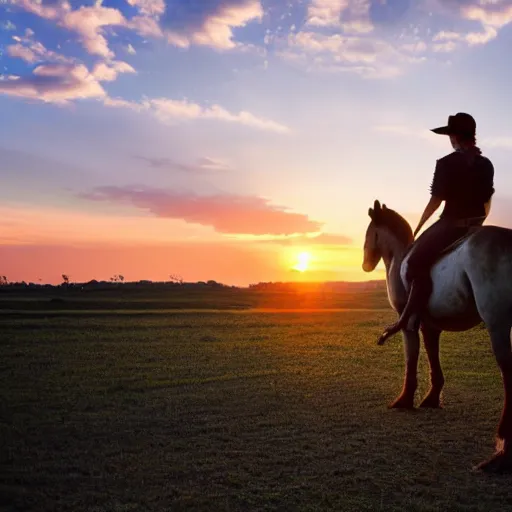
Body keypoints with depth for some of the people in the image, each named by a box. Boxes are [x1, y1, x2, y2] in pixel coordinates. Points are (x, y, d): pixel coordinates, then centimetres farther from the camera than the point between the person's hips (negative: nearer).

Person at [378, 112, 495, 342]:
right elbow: (487, 202, 12)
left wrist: (418, 227, 0)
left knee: (416, 261, -6)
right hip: (475, 227, 7)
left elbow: (436, 200, -11)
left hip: (451, 225, -7)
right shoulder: (486, 164, 8)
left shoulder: (446, 164, -11)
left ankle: (408, 319, -13)